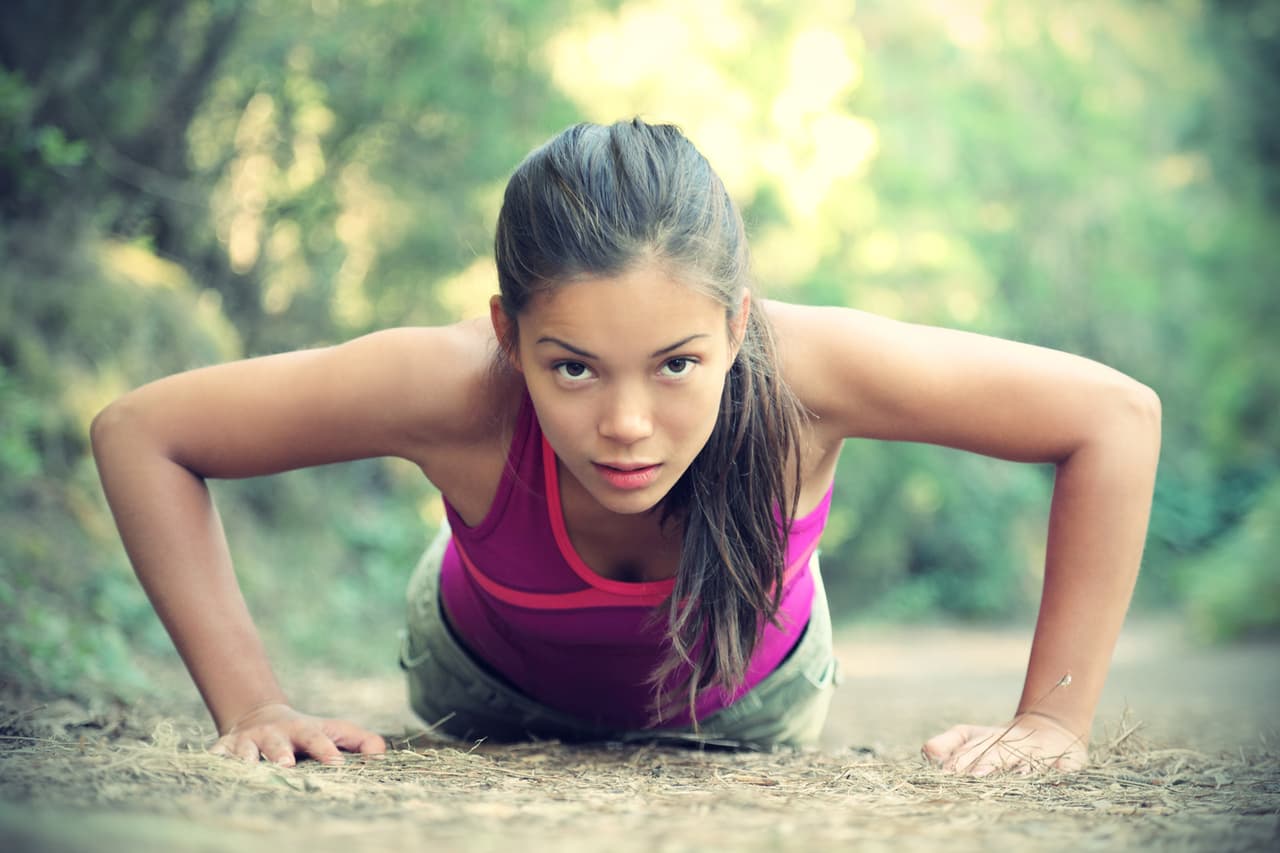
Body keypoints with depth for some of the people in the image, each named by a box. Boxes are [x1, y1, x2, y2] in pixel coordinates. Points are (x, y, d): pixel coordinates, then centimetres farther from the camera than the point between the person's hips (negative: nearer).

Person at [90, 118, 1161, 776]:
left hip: (748, 691, 1)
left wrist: (1054, 720, -31)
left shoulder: (805, 370, -45)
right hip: (492, 684, 0)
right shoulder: (458, 390, -45)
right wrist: (253, 706, -35)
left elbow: (1115, 417, -32)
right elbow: (139, 432, -32)